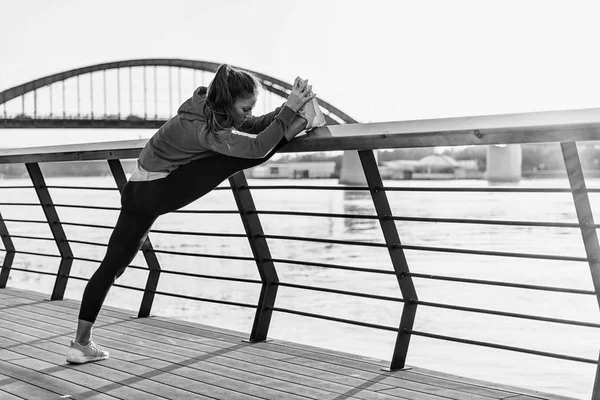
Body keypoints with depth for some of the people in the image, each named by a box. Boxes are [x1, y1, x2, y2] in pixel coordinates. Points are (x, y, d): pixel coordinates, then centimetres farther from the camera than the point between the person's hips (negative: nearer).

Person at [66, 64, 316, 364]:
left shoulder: (209, 105, 3)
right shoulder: (204, 127, -24)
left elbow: (255, 126, 7)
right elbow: (256, 147, -31)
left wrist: (284, 111, -7)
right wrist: (290, 109, -31)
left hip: (139, 191, 9)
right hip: (159, 191, -9)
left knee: (113, 263, 10)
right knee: (237, 156, -16)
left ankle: (81, 343, 17)